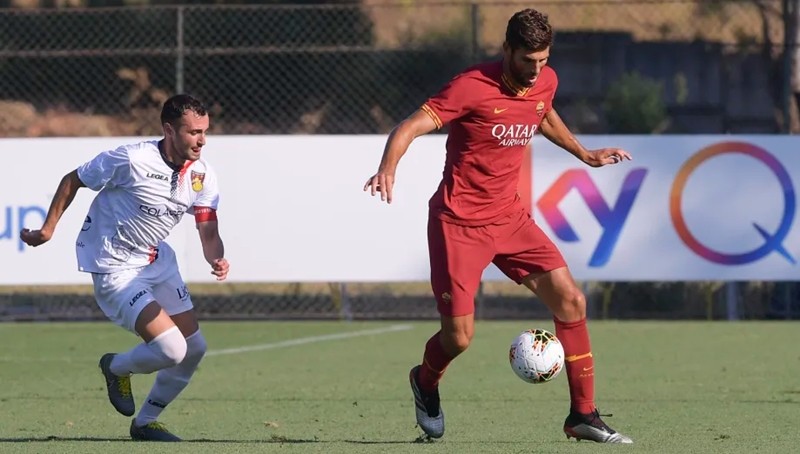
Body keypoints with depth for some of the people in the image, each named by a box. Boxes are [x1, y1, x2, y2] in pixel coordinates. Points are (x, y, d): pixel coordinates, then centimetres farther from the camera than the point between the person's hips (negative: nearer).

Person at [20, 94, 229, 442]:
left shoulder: (202, 175, -6)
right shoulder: (130, 160, -24)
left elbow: (208, 233, -6)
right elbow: (72, 181, -9)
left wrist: (217, 260, -28)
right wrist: (48, 230, -7)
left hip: (157, 261, 7)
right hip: (114, 268, -7)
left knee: (194, 348, 5)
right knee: (171, 350, -19)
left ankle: (146, 422, 25)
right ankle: (117, 368, 15)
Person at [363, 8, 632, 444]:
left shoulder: (545, 82, 2)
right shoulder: (472, 87, -19)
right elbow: (410, 127, -25)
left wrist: (585, 154, 29)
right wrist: (388, 168, -42)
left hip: (509, 216, 6)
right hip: (459, 222, -6)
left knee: (570, 300, -7)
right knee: (459, 335, -8)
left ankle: (583, 416, 2)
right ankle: (426, 383, 29)